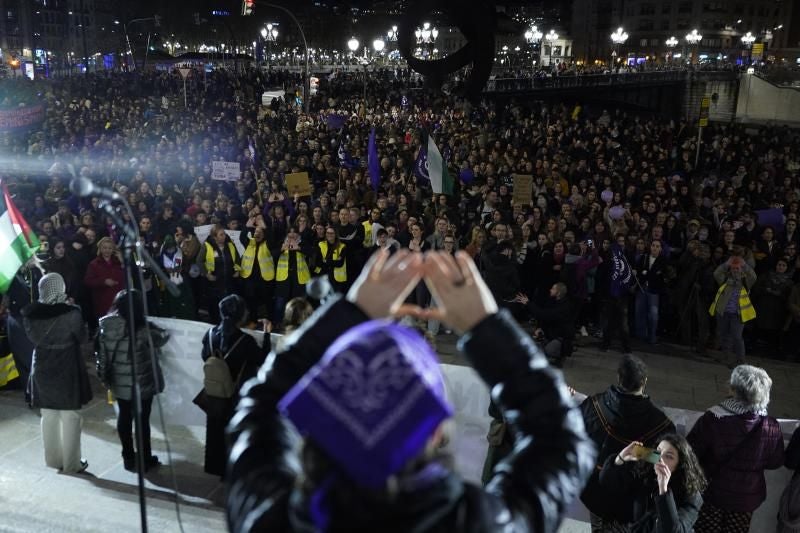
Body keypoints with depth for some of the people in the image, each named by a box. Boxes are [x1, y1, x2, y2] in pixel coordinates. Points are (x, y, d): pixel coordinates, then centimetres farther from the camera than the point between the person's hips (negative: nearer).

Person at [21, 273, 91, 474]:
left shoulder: (30, 313, -9)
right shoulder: (71, 312, -20)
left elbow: (32, 337, 5)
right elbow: (81, 335, -4)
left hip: (42, 369, 4)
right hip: (67, 370, -4)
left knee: (48, 416, 18)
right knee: (70, 418, 8)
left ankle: (53, 459, 29)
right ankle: (71, 463, 16)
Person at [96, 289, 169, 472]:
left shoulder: (106, 327, -7)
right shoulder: (142, 329, -22)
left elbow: (101, 355, -1)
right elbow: (162, 338, -5)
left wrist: (105, 377, 12)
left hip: (118, 383, 5)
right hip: (142, 384, -4)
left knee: (124, 417, 18)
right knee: (142, 419, 9)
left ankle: (129, 457, 30)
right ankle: (145, 459, 22)